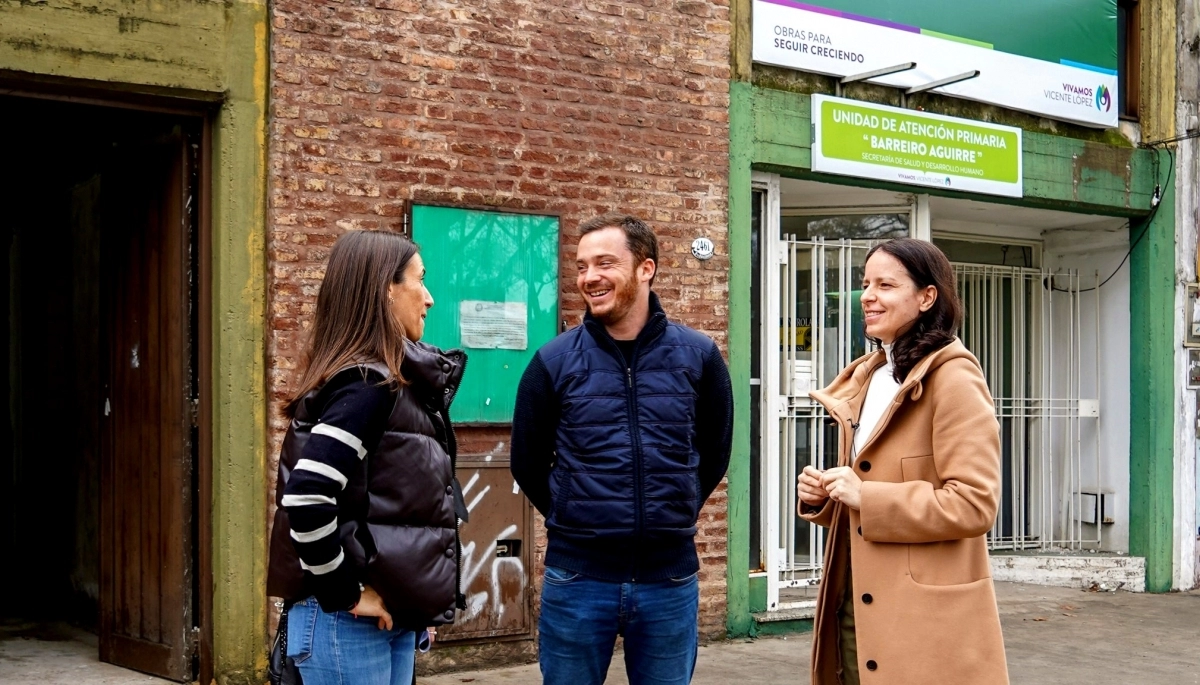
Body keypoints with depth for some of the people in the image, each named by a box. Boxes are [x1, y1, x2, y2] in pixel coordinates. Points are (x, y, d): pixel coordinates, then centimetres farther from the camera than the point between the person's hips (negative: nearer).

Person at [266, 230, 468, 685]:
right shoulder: (368, 383, -17)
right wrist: (345, 595, -17)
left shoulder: (397, 382, 10)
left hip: (394, 618, 9)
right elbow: (307, 497, -28)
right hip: (351, 623, -9)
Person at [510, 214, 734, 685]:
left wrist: (669, 517, 10)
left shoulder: (698, 356, -1)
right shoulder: (554, 361, -4)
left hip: (670, 576, 1)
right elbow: (527, 463, 7)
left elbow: (715, 452, 11)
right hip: (577, 577, -1)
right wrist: (572, 520, 10)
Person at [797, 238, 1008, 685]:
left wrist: (866, 497, -21)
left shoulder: (952, 377, -12)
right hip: (855, 606, 8)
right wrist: (820, 495, 3)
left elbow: (974, 504, -21)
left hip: (925, 618, -8)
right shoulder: (866, 378, 14)